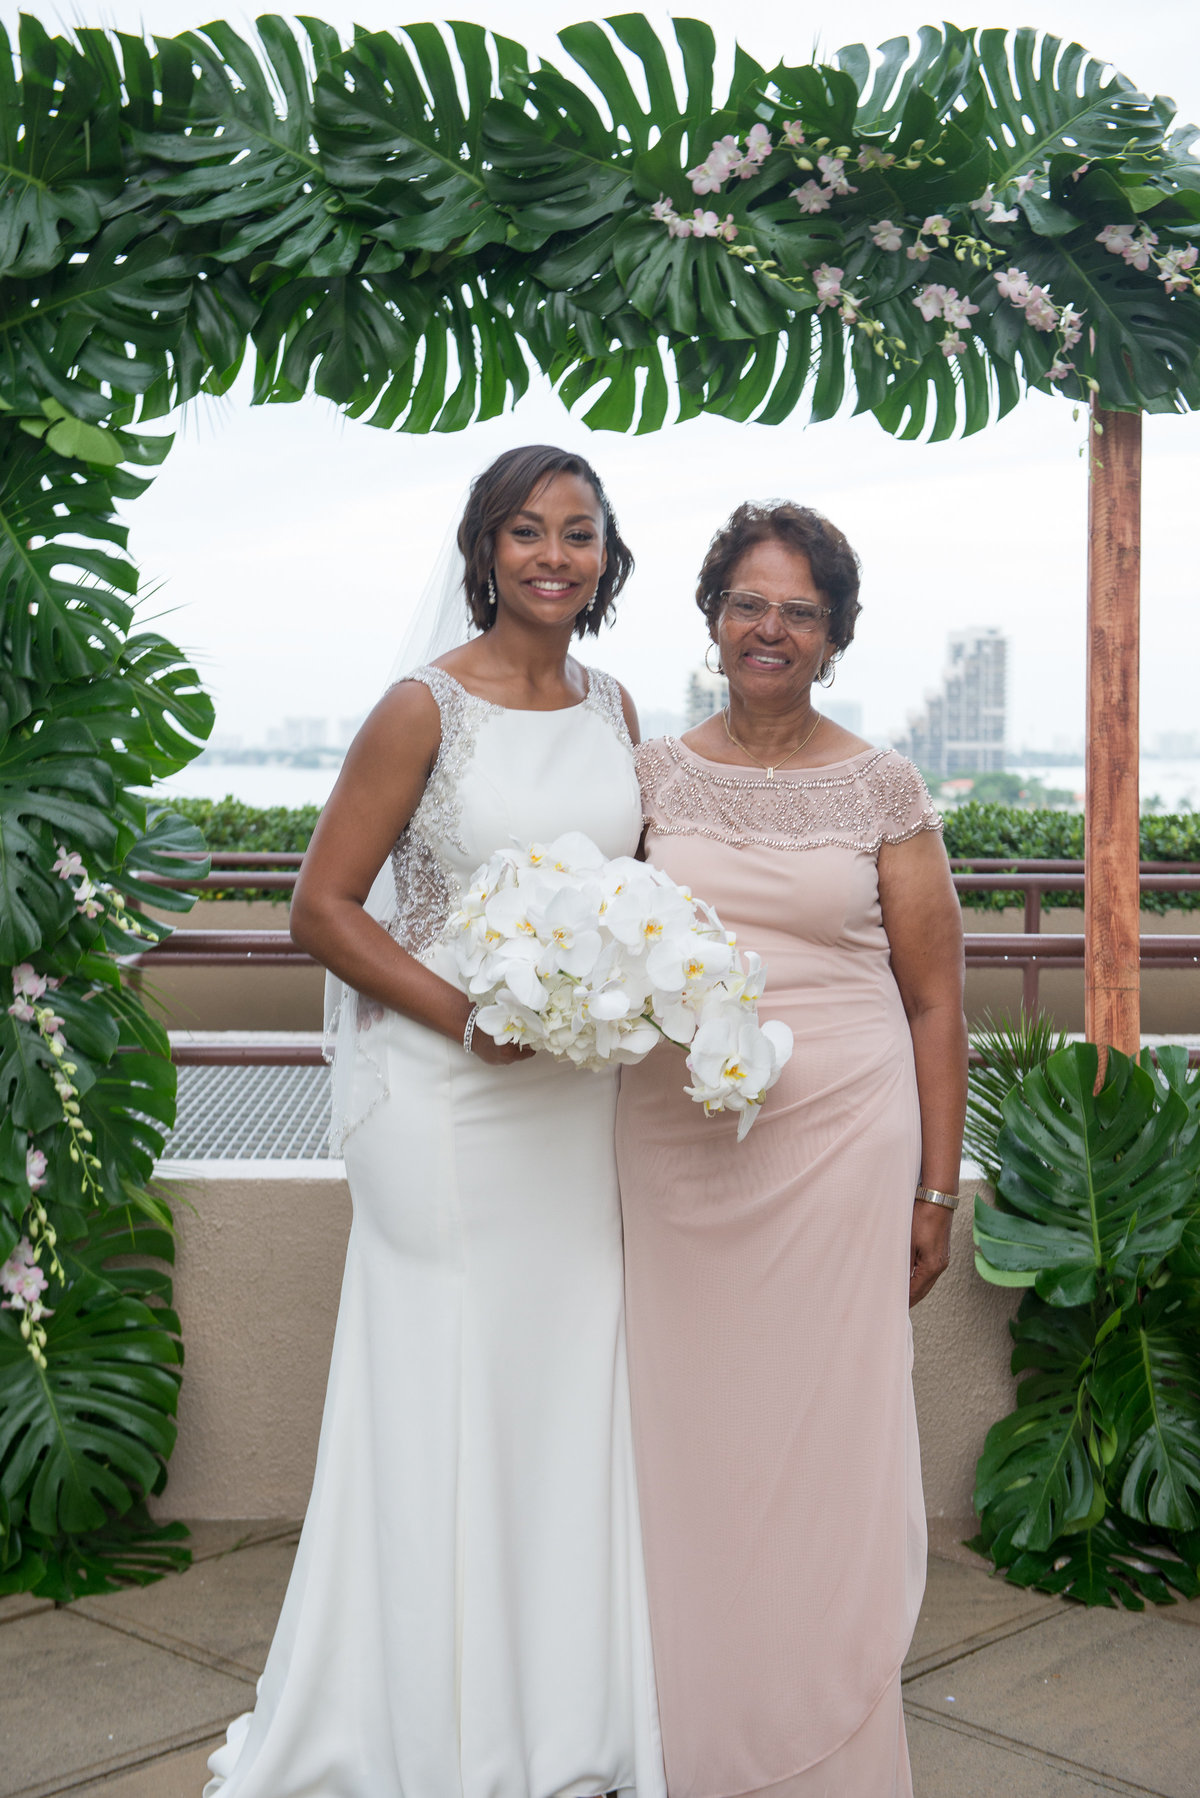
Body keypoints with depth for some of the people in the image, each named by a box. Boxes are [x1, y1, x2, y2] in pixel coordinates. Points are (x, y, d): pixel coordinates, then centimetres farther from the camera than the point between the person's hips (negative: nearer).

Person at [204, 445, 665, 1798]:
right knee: (445, 1395, 3)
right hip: (445, 1097, -5)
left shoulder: (612, 709, 8)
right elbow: (320, 908, -10)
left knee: (569, 1388, 12)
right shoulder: (424, 710, -10)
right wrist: (469, 1017, -19)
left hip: (578, 1097, 6)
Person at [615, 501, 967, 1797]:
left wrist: (935, 1192, 1)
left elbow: (934, 1001, 4)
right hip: (676, 1147, 2)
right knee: (687, 1435, 6)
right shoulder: (653, 774, 7)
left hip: (839, 1147, -1)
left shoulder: (882, 788, 3)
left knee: (826, 1439, 3)